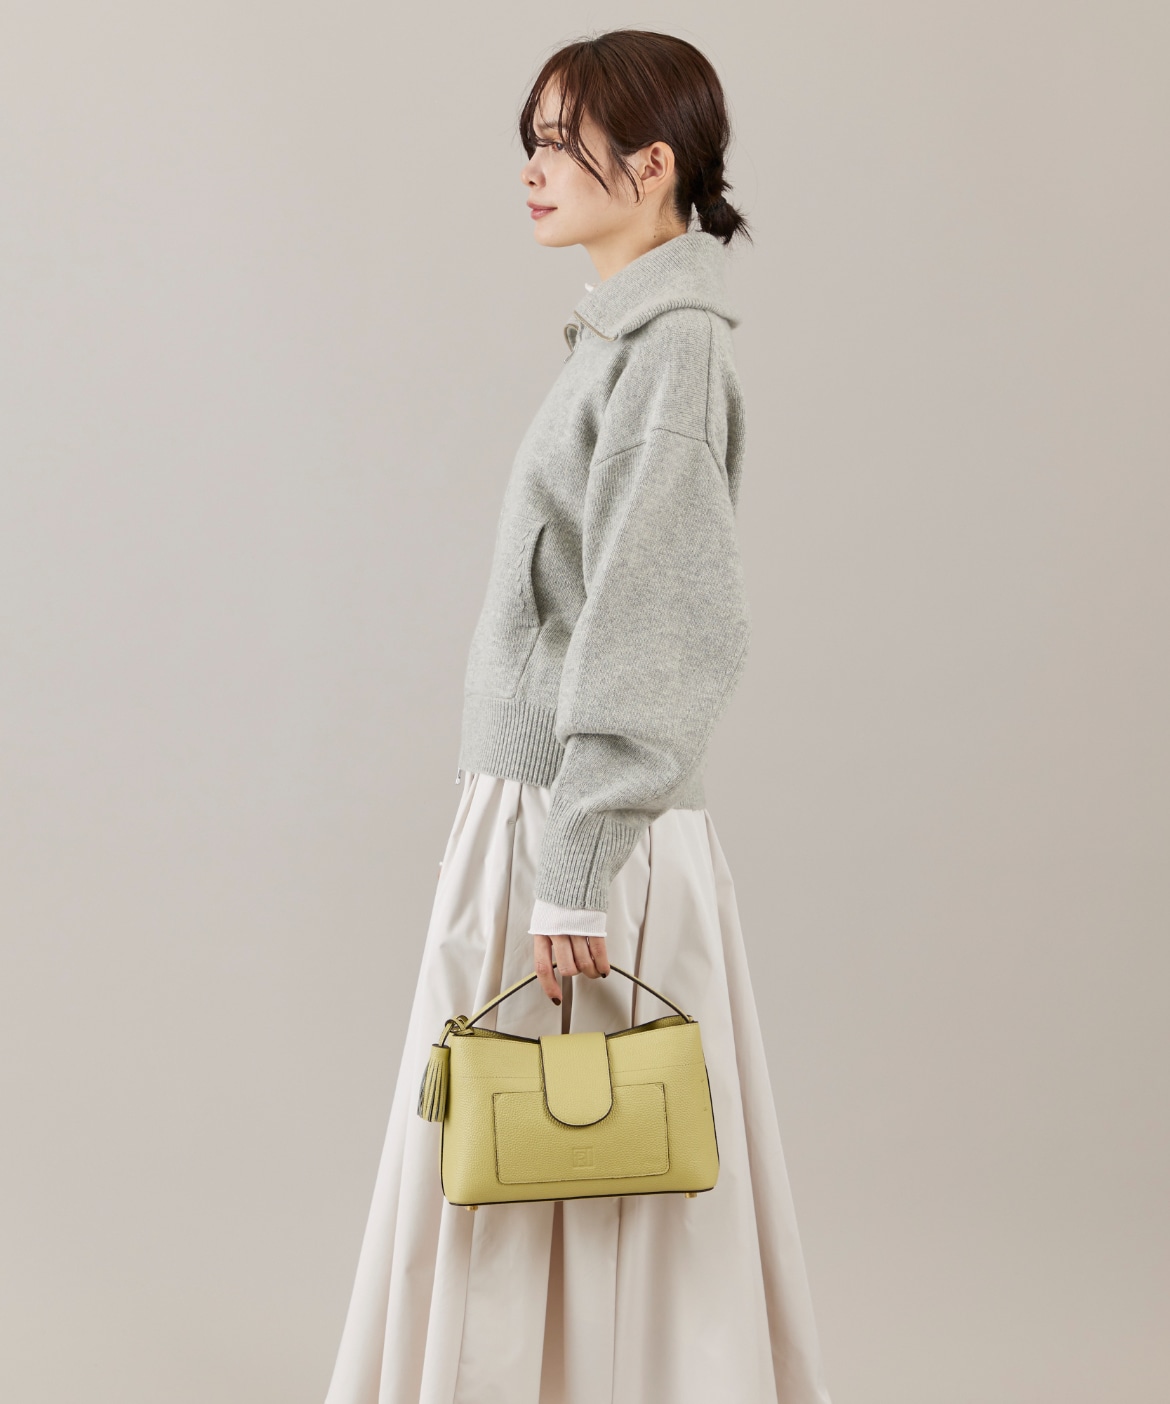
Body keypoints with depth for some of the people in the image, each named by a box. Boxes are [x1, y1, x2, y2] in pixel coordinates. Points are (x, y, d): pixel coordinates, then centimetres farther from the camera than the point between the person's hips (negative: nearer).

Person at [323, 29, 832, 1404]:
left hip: (589, 829, -9)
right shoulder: (624, 336, 14)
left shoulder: (671, 350, -14)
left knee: (591, 1194, 2)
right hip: (536, 813, 9)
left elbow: (651, 635, -20)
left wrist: (574, 876, -21)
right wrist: (549, 854, 17)